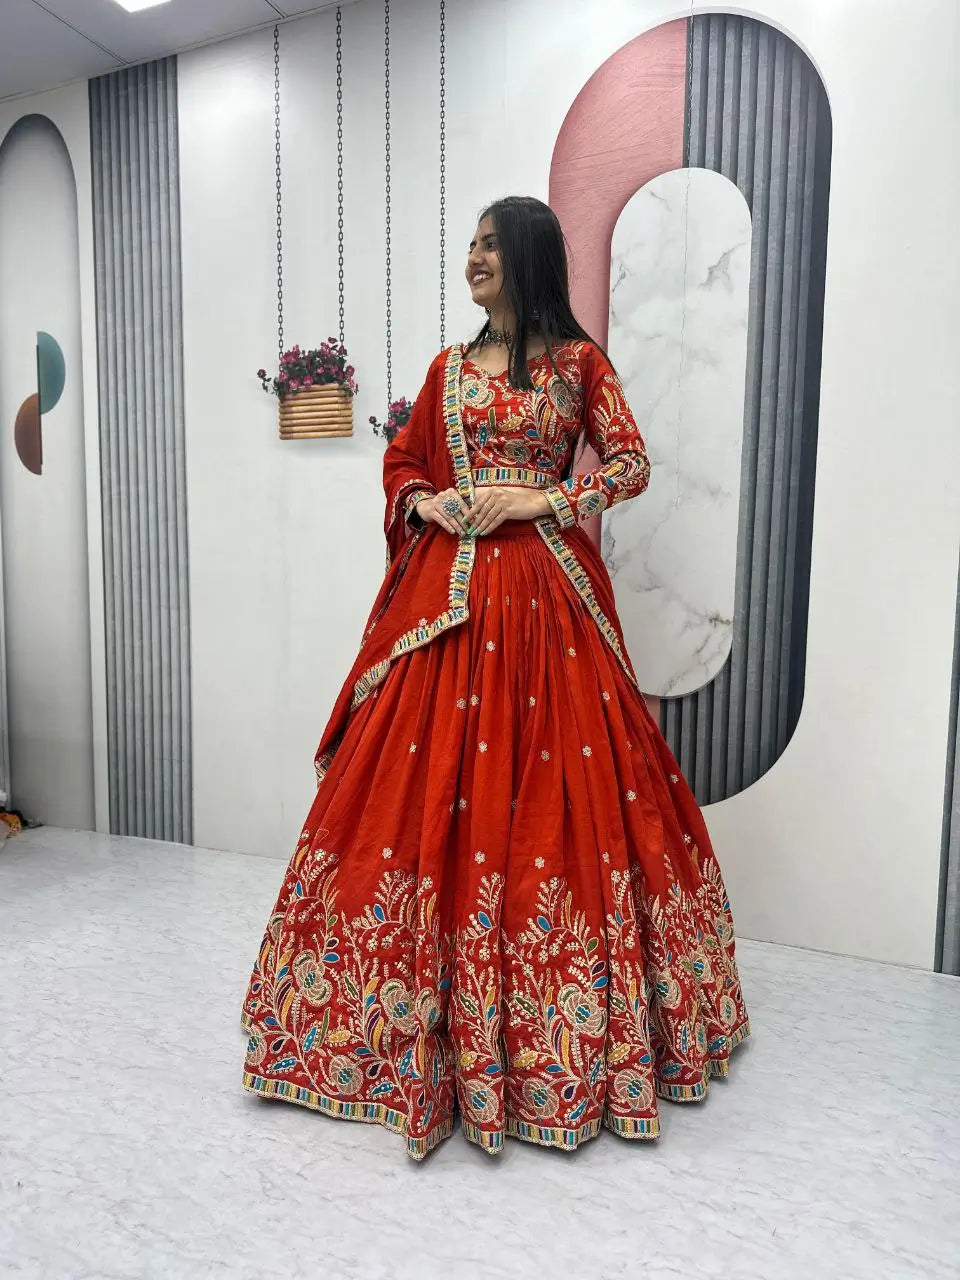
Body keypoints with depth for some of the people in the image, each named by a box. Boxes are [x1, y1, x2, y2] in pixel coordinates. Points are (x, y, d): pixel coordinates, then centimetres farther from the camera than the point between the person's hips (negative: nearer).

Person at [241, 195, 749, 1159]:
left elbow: (630, 465, 2)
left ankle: (563, 1026, 17)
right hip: (446, 590, 4)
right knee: (430, 782, 1)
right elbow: (401, 461, 21)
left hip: (544, 591, -3)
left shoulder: (580, 361, 7)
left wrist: (537, 499, -9)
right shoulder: (448, 368, 17)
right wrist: (427, 504, 0)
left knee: (553, 782, -3)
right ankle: (431, 999, 19)